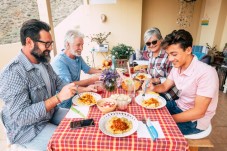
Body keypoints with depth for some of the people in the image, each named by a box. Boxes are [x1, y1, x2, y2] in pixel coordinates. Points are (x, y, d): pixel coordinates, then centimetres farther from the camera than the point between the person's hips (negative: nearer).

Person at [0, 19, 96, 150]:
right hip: (28, 129, -7)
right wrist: (59, 98, -34)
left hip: (52, 114, 8)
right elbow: (20, 116, -29)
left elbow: (59, 84, 9)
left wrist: (84, 89, -3)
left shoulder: (44, 62, 0)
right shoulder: (13, 73, -27)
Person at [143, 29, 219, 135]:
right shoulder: (177, 67, -5)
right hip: (179, 106, 7)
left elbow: (199, 112, -26)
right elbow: (165, 86, 6)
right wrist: (153, 88, -17)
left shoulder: (206, 73, -28)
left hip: (195, 120, -6)